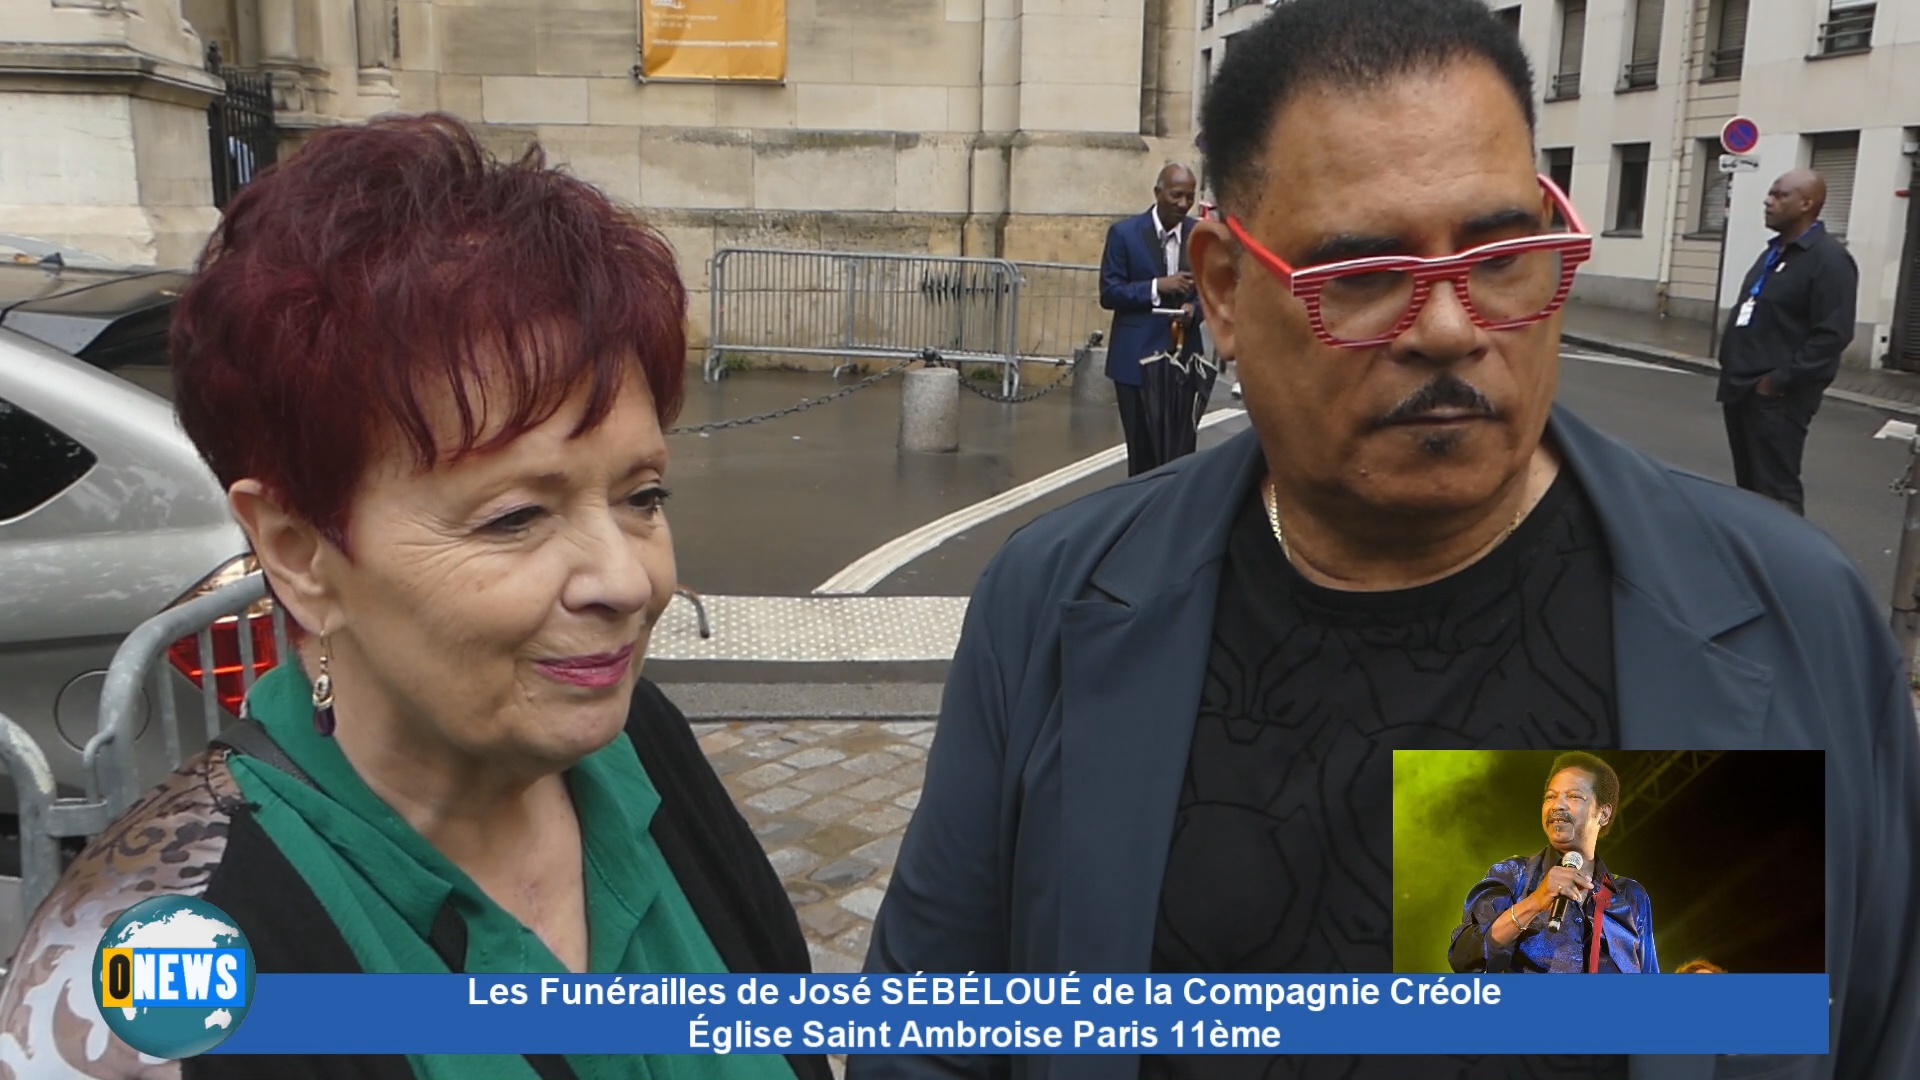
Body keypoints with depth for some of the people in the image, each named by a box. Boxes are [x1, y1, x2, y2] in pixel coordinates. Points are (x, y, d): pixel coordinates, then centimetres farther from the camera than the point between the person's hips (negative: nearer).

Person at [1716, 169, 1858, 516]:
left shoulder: (1829, 259, -12)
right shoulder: (1774, 251, 17)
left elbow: (1833, 335, -19)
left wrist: (1779, 381, -19)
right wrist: (1733, 373, 14)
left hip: (1776, 398, -9)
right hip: (1742, 389, 9)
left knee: (1776, 491, -6)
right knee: (1748, 484, 16)